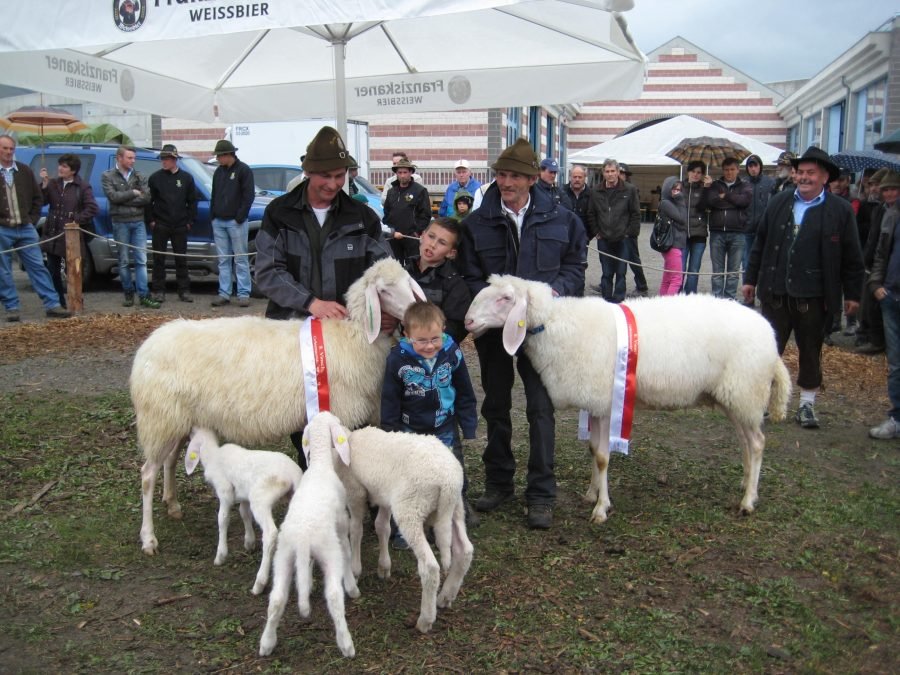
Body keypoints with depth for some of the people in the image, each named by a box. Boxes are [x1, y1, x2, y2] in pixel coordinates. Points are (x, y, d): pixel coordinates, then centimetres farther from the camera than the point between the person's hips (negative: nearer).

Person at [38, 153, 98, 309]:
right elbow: (41, 201, -1)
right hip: (52, 233, 5)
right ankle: (59, 301, 18)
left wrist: (77, 220, -15)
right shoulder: (53, 184, 10)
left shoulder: (83, 187, -2)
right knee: (53, 270, 8)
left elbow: (92, 208, -10)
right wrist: (44, 184, -11)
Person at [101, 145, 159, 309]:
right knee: (124, 261, 4)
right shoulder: (108, 176, 3)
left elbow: (146, 198, -4)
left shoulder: (139, 177, 10)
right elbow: (113, 196, -12)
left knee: (141, 260, -3)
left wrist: (124, 200, -10)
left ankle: (143, 295, -4)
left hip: (138, 221, 2)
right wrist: (134, 193, -6)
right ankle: (128, 294, 13)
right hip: (120, 223, -2)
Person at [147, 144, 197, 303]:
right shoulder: (155, 178, 3)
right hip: (160, 226, 0)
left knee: (181, 259, 6)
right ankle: (159, 291, 9)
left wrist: (189, 221, 0)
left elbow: (192, 201, 6)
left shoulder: (186, 178, 4)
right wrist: (151, 220, -3)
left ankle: (184, 290, 12)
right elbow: (148, 201, 4)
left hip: (180, 226, 0)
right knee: (159, 259, 3)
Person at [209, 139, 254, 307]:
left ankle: (244, 294, 0)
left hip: (236, 222, -6)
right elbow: (214, 195, 20)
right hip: (218, 222, 6)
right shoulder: (218, 172, 15)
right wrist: (212, 216, 10)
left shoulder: (243, 170, -4)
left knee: (241, 260, -2)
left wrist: (240, 217, -13)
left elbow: (249, 195, -9)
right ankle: (224, 294, 10)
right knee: (223, 260, 7)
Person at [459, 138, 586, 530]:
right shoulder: (477, 223, -1)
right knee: (496, 406, 13)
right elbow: (470, 278, -2)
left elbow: (576, 265, 6)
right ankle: (498, 482, 29)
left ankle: (541, 494, 12)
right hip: (493, 327, 1)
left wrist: (557, 289, -14)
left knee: (541, 408, 1)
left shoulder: (560, 220, 0)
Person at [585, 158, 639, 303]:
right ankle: (606, 301, 13)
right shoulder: (596, 192, 5)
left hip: (623, 240, -2)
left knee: (621, 273, 4)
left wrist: (629, 233, -4)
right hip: (604, 240, 2)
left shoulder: (630, 190, -1)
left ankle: (618, 301, 11)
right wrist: (596, 232, 3)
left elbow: (636, 214, 0)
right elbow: (591, 214, 10)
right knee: (606, 273, 6)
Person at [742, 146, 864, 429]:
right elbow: (760, 243, 10)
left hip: (812, 296, -2)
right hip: (775, 291, 2)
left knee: (810, 350, 9)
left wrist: (852, 294, 1)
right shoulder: (778, 202, 5)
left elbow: (851, 257, 1)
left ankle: (807, 403, 21)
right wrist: (751, 279, 9)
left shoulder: (840, 210, -2)